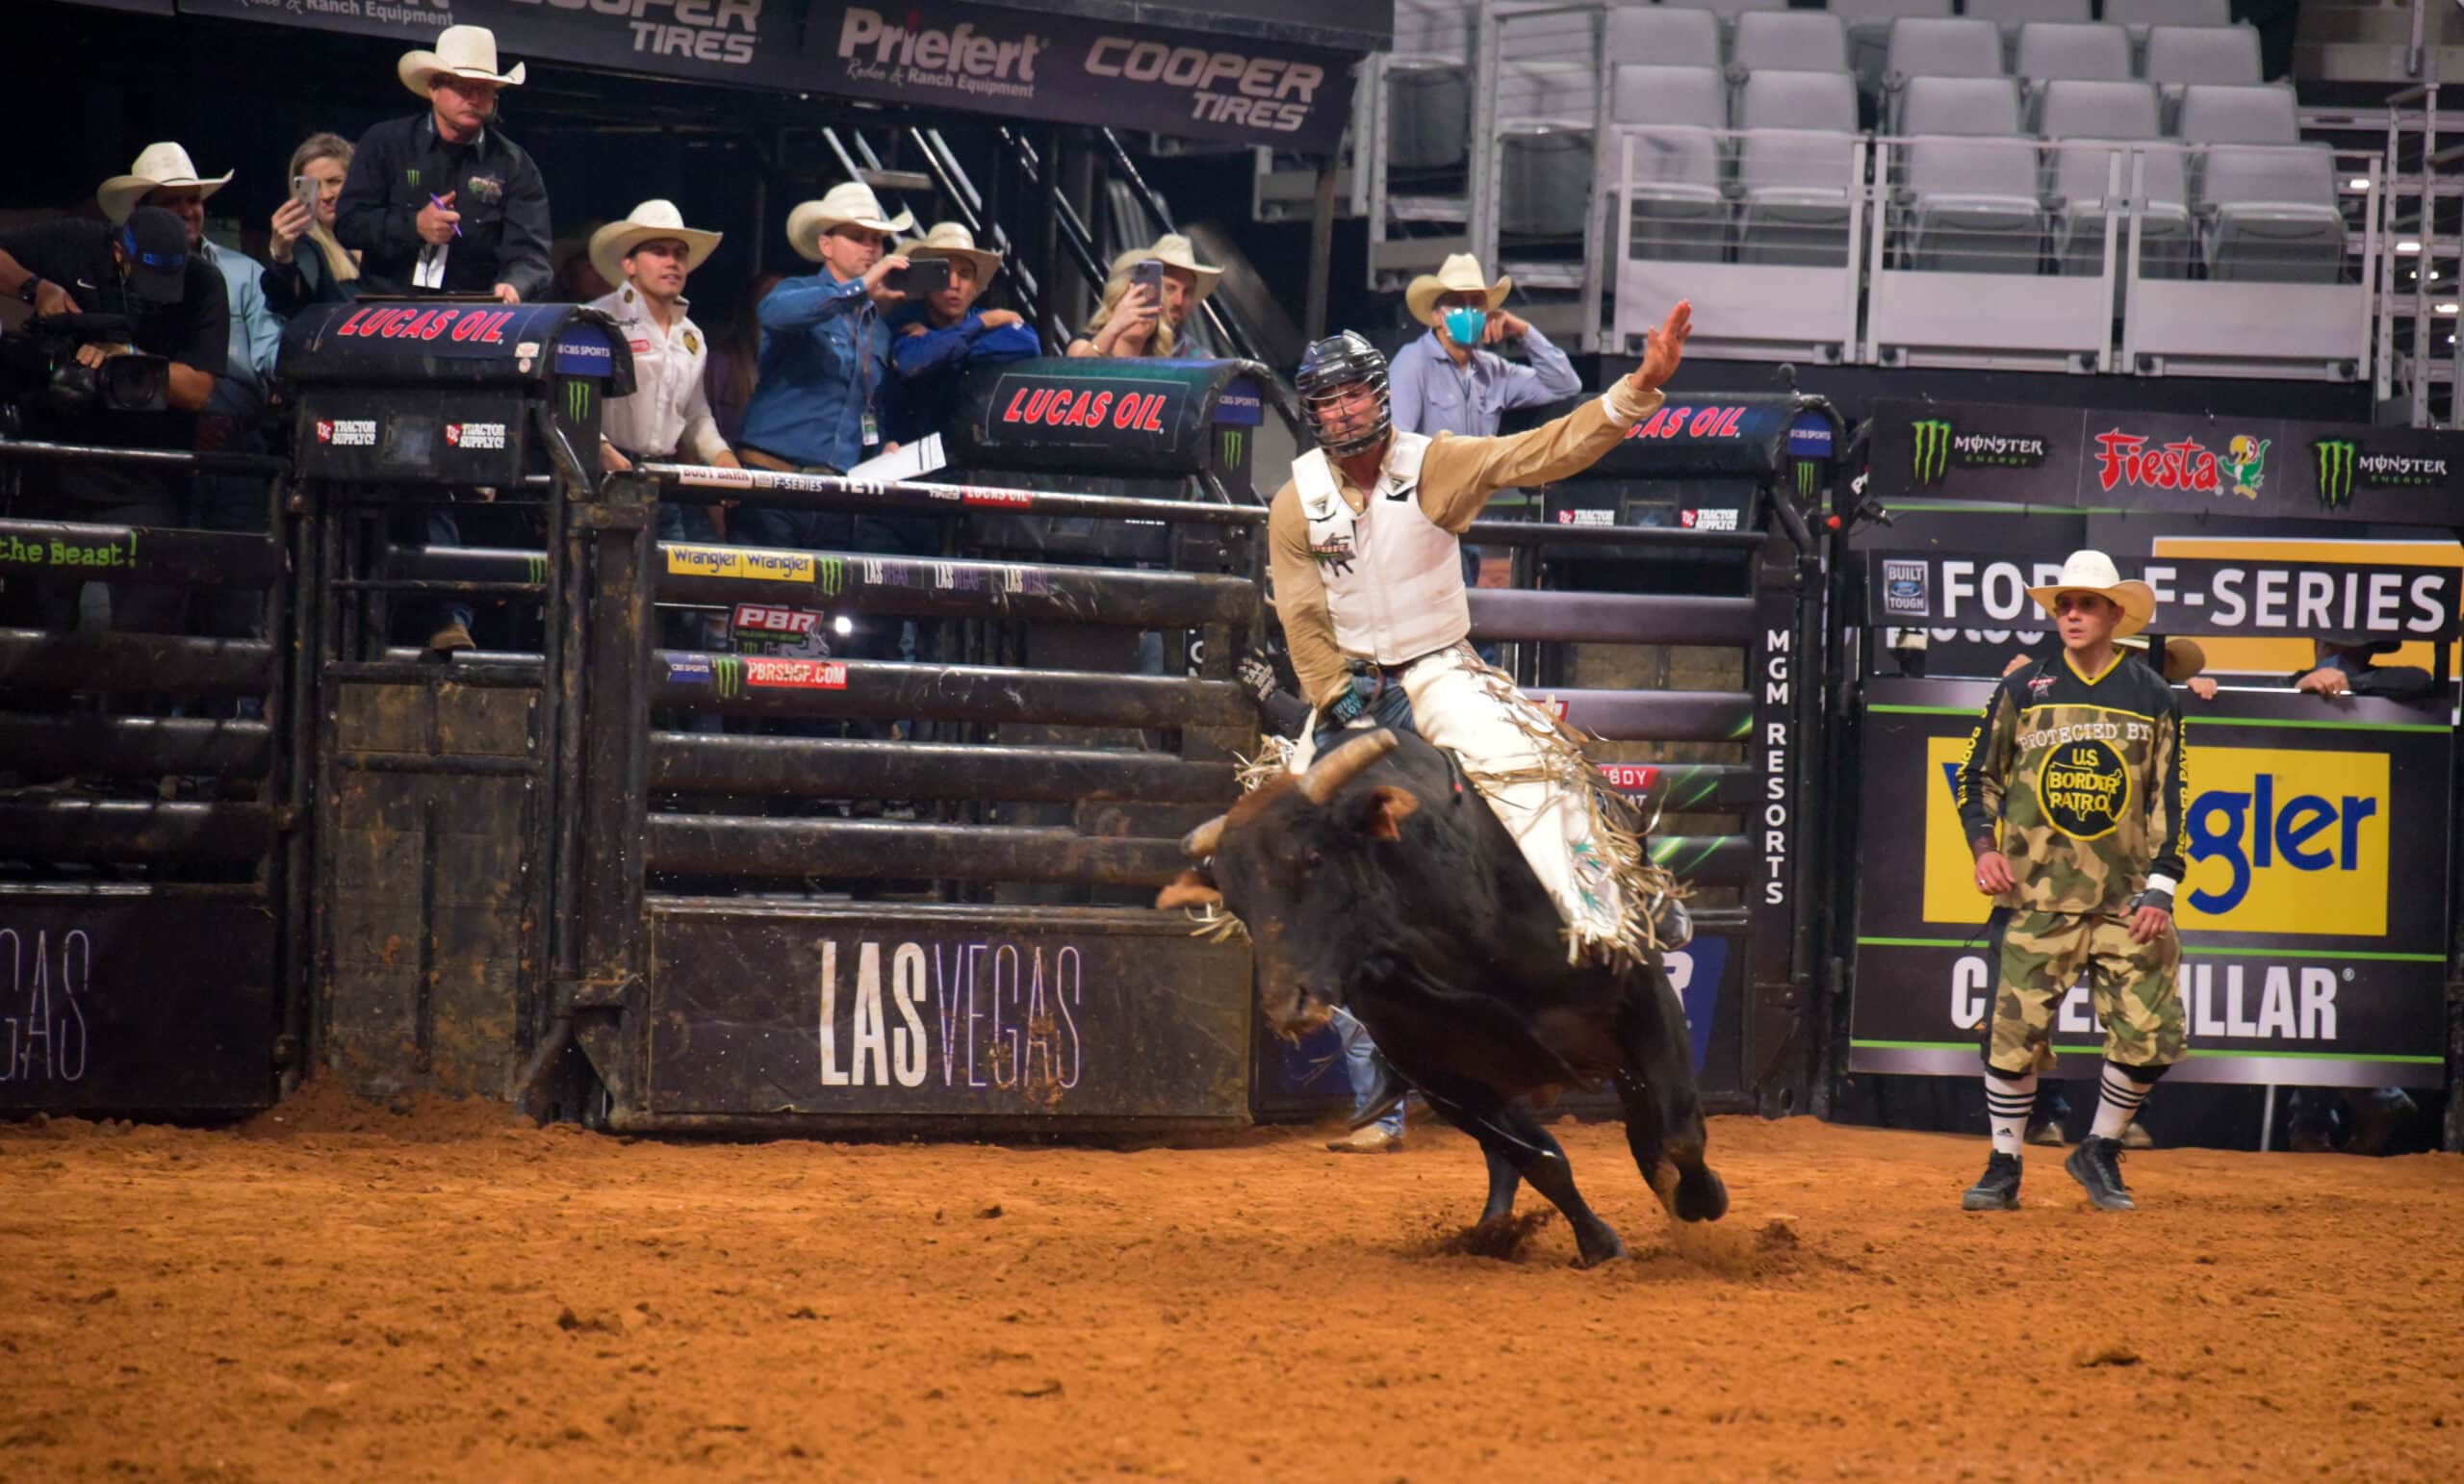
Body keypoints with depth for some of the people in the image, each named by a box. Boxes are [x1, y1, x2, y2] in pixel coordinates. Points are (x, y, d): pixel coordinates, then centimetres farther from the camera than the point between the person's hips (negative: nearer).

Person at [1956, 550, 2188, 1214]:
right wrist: (1985, 848, -2)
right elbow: (1978, 777, 14)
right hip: (2037, 897, 0)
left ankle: (2099, 1153, 14)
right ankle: (2004, 1167, 10)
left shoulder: (2151, 697, 7)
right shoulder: (2022, 690, 7)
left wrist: (2160, 887, -2)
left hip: (2125, 901, 1)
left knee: (2151, 1034, -7)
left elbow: (2170, 798, 7)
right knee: (2014, 1034, -6)